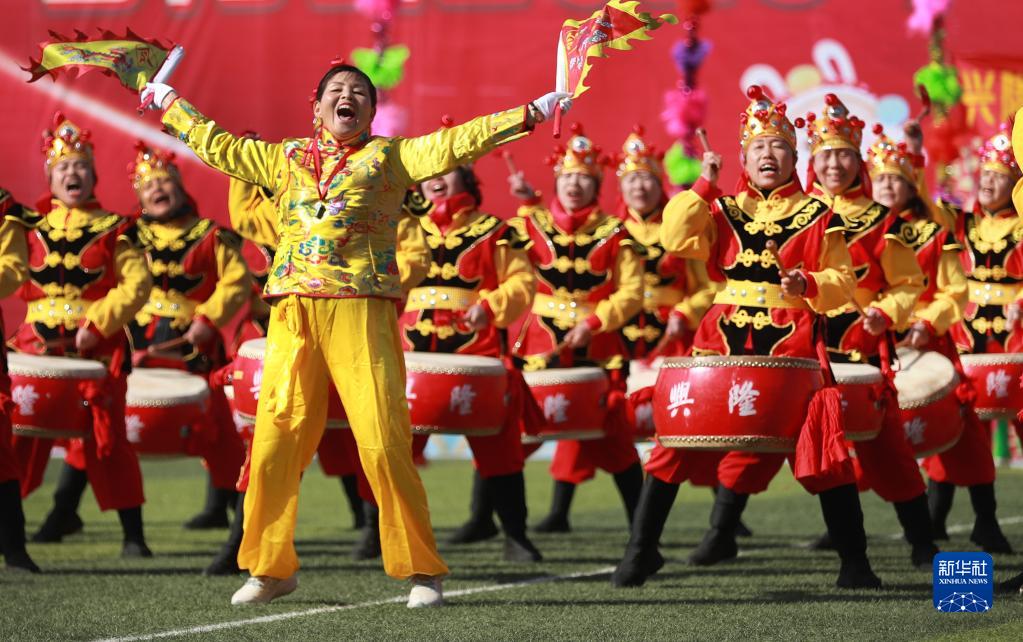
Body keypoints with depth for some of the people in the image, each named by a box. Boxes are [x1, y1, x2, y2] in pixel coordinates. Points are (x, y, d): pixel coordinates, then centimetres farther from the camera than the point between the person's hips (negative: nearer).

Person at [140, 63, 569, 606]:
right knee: (275, 440, -1)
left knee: (383, 443, -11)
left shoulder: (389, 156, 12)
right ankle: (270, 567, 13)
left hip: (362, 312, -3)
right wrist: (168, 102, 40)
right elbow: (217, 146, 33)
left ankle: (422, 571, -3)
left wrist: (533, 113, -3)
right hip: (294, 313, 3)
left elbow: (456, 143, 4)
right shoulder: (284, 157, 22)